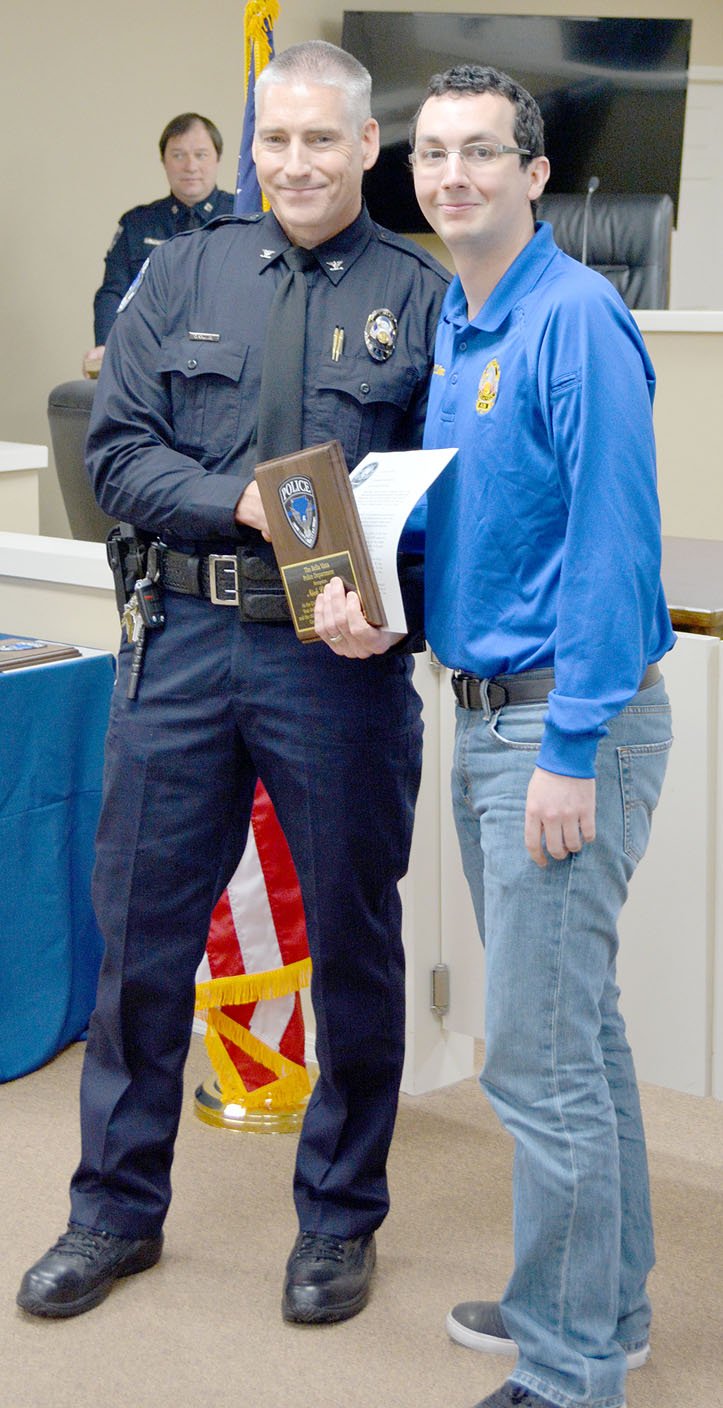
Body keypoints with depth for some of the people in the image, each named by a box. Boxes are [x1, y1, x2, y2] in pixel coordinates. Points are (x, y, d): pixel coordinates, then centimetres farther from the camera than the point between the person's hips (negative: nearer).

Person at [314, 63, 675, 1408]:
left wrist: (572, 751, -21)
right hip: (483, 711, 9)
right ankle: (602, 1297, 32)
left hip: (570, 716, -9)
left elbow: (615, 543, -20)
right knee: (573, 1027, 18)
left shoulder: (576, 320, -15)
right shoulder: (451, 326, 13)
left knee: (540, 1056, -5)